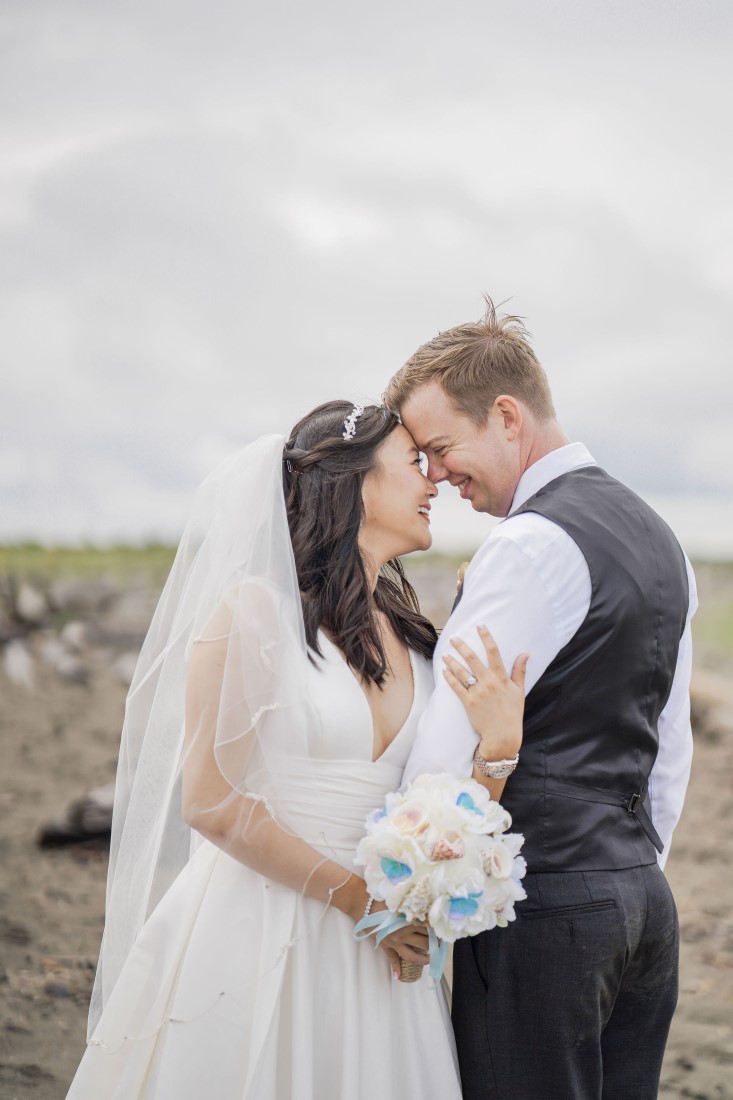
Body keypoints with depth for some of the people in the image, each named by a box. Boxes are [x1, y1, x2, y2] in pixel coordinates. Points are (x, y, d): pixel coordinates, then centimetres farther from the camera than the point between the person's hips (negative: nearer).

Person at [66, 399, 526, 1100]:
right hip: (254, 932, -5)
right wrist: (352, 895, -10)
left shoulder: (410, 635, 8)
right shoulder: (256, 608, -10)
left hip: (371, 949, 6)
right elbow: (210, 803, -12)